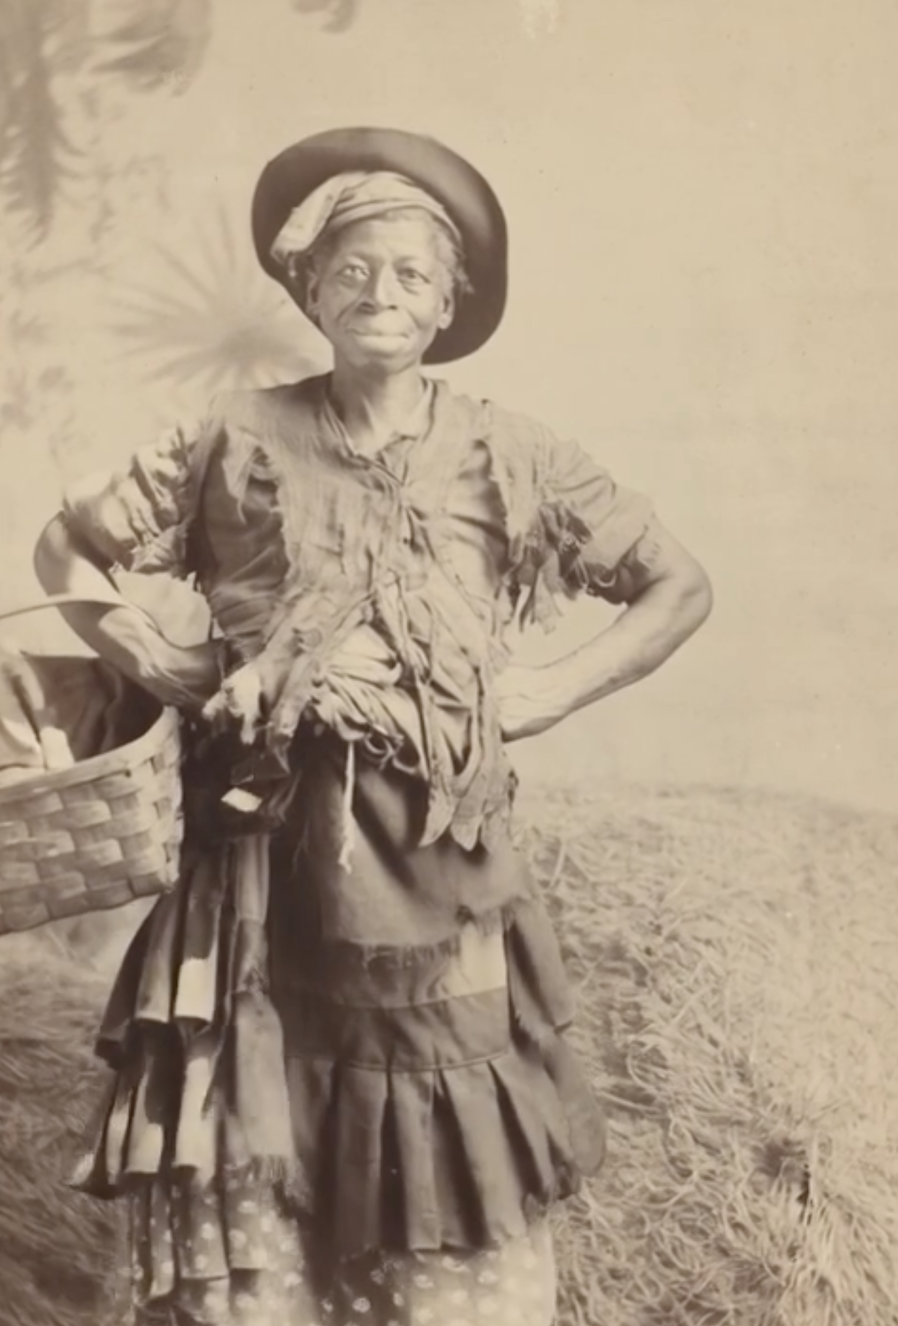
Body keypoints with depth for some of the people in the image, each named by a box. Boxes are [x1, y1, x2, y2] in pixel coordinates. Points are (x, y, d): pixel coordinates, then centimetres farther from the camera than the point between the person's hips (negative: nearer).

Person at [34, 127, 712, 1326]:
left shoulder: (505, 456, 3)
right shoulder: (243, 436, 4)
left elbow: (681, 586, 7)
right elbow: (67, 543, 13)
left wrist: (548, 694, -1)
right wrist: (154, 662, 3)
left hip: (434, 848, 0)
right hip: (269, 839, 1)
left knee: (443, 1153, 6)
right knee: (246, 1163, 7)